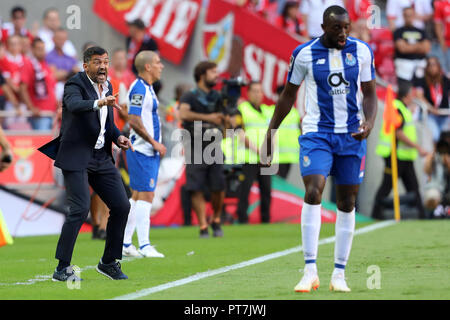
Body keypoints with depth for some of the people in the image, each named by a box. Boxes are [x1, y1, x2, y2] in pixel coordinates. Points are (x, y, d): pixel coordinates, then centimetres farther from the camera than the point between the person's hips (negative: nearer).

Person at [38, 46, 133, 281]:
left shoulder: (107, 87, 12)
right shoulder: (75, 84, -11)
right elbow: (74, 105, -34)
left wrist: (118, 137, 6)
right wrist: (98, 103, -52)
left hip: (101, 158, 8)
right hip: (77, 157, -8)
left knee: (122, 206, 5)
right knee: (80, 209, -17)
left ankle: (109, 262, 19)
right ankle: (62, 269, -11)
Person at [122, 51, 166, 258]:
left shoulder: (147, 88, 16)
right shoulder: (139, 89, -15)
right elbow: (135, 122, -22)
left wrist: (156, 144, 18)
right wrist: (154, 143, -18)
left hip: (148, 151, 10)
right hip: (142, 151, -10)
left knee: (137, 196, 12)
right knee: (146, 195, -11)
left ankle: (125, 244, 16)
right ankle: (144, 246, -12)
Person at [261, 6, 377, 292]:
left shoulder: (362, 51, 1)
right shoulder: (304, 54, -4)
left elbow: (369, 94, 7)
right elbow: (288, 96, 7)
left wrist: (369, 122, -13)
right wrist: (270, 133, 8)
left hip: (352, 136, 2)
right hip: (316, 134, -2)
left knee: (347, 204, 5)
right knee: (313, 193, -20)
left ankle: (340, 274, 13)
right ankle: (310, 272, -20)